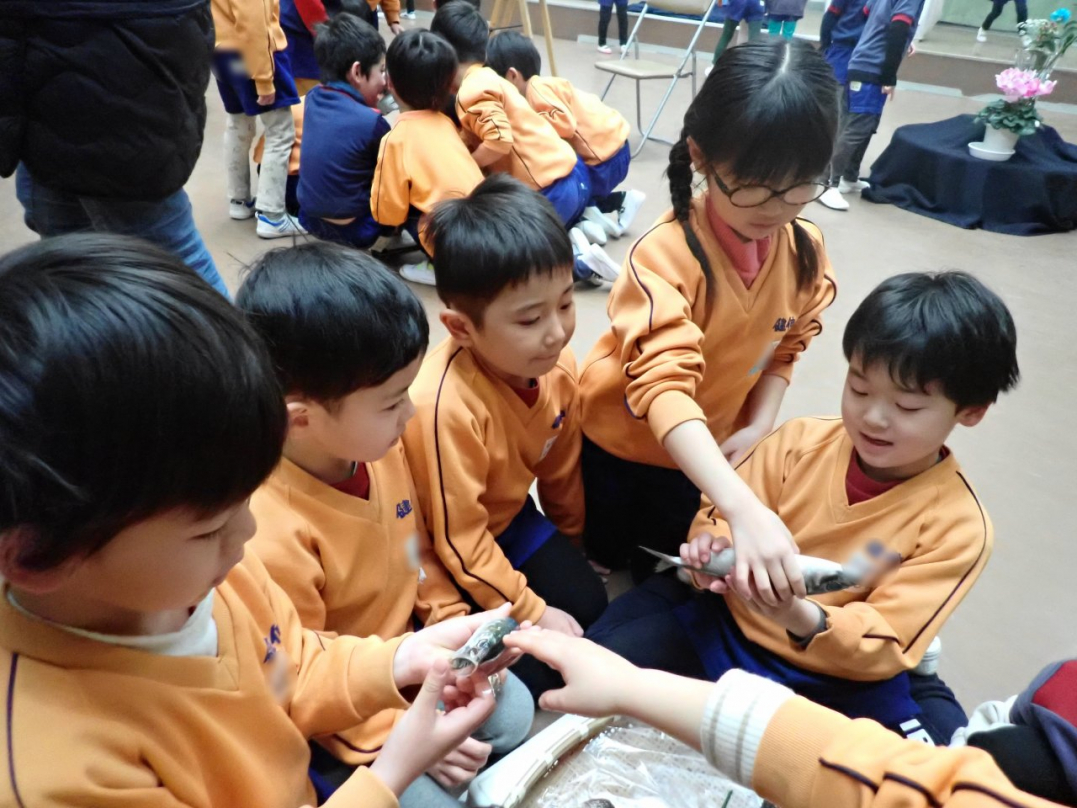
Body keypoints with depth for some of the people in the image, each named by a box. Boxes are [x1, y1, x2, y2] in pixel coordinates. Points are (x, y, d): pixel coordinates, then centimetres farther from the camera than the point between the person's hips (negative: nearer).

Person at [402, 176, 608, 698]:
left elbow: (561, 468, 1)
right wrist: (533, 614, -18)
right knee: (526, 673, -10)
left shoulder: (556, 362, -18)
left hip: (507, 516, 6)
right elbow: (458, 538, -26)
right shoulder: (445, 405, -38)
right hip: (444, 544, -6)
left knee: (588, 602, 1)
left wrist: (568, 550, 15)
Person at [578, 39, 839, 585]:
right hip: (617, 439, -4)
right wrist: (744, 510, -52)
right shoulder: (666, 252, -33)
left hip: (701, 450, 5)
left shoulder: (805, 248, -13)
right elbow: (664, 386, -43)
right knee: (601, 559, 21)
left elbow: (784, 349, 2)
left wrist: (759, 426, -14)